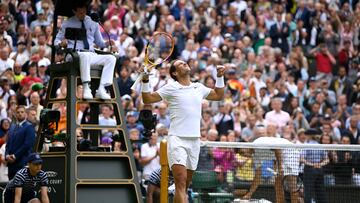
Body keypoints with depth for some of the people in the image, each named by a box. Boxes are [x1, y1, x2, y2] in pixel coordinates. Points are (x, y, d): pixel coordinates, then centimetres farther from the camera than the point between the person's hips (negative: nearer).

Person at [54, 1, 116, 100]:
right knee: (85, 56, -40)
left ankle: (101, 89, -30)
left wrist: (107, 43, -1)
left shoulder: (92, 23, 17)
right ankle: (86, 88, -41)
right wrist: (61, 43, -13)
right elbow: (57, 41, 12)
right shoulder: (68, 24, 10)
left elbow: (99, 42, 22)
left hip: (91, 55, 4)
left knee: (111, 58, -22)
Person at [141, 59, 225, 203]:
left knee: (184, 185, 7)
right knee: (181, 181, -19)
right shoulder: (171, 88, 1)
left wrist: (220, 77, 21)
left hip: (195, 141, 5)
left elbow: (218, 95, 31)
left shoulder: (199, 88, 15)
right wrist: (145, 80, -12)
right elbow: (147, 99, 1)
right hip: (177, 140, -5)